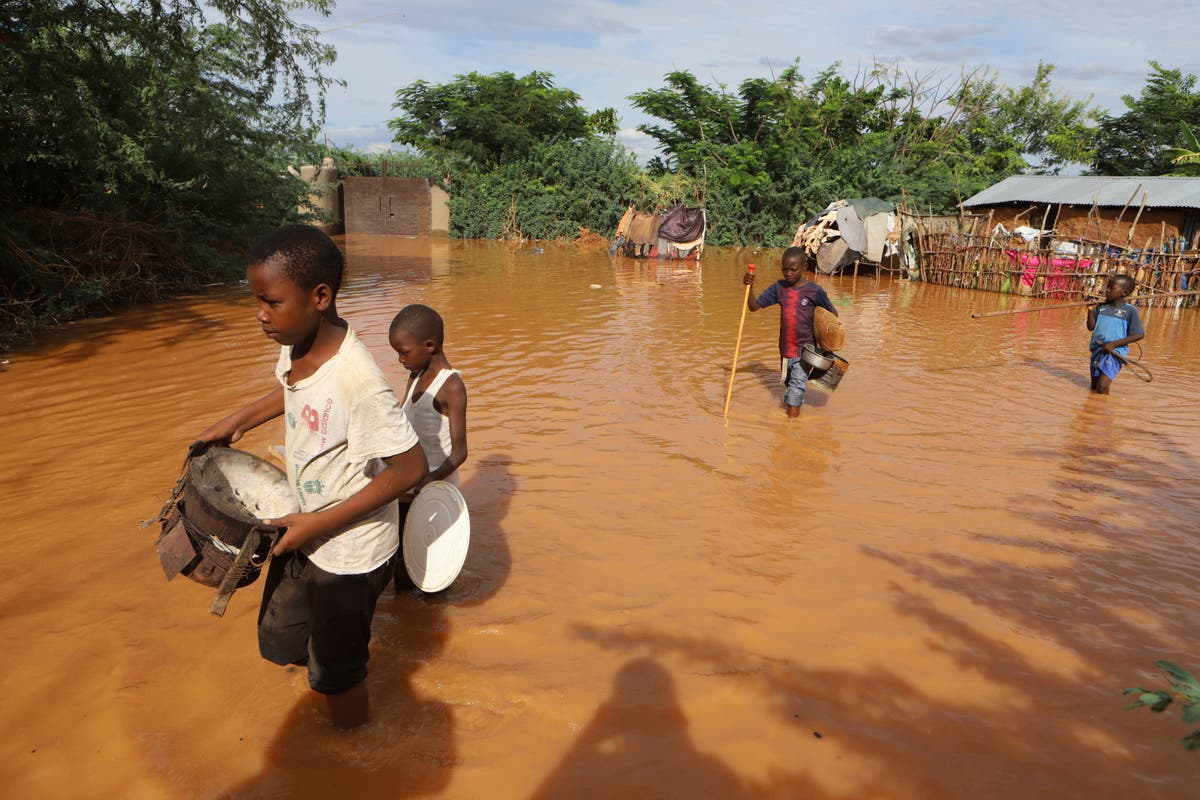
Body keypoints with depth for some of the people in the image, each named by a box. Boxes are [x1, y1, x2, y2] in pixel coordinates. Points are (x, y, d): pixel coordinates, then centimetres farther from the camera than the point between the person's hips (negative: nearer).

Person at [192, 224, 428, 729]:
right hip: (302, 528, 8)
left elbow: (411, 468, -28)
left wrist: (321, 523, -23)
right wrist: (238, 421, 8)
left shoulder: (356, 380, -33)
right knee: (279, 645, 23)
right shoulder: (295, 343, -8)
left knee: (335, 673, 13)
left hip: (349, 550, -7)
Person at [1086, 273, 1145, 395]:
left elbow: (1139, 335, -10)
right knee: (1094, 386, 12)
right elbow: (1091, 327, 8)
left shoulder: (1130, 310, -8)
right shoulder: (1101, 307, 6)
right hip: (1097, 350, 5)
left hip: (1115, 352, -5)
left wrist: (1114, 344, -16)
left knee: (1102, 385, -17)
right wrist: (1091, 311, -7)